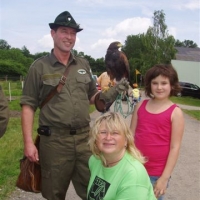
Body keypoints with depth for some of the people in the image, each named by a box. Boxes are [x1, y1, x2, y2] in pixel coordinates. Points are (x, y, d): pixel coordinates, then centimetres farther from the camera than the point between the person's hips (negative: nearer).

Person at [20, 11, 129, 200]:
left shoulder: (84, 65, 10)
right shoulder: (39, 67, -3)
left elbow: (93, 97, 17)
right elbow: (28, 106, -4)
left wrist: (110, 93, -4)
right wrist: (28, 142, -11)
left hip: (84, 137, 3)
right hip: (54, 140, -3)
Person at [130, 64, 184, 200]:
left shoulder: (175, 112, -9)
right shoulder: (141, 105, 2)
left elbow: (175, 147, -9)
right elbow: (131, 135, 8)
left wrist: (165, 177, -11)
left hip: (157, 174, -3)